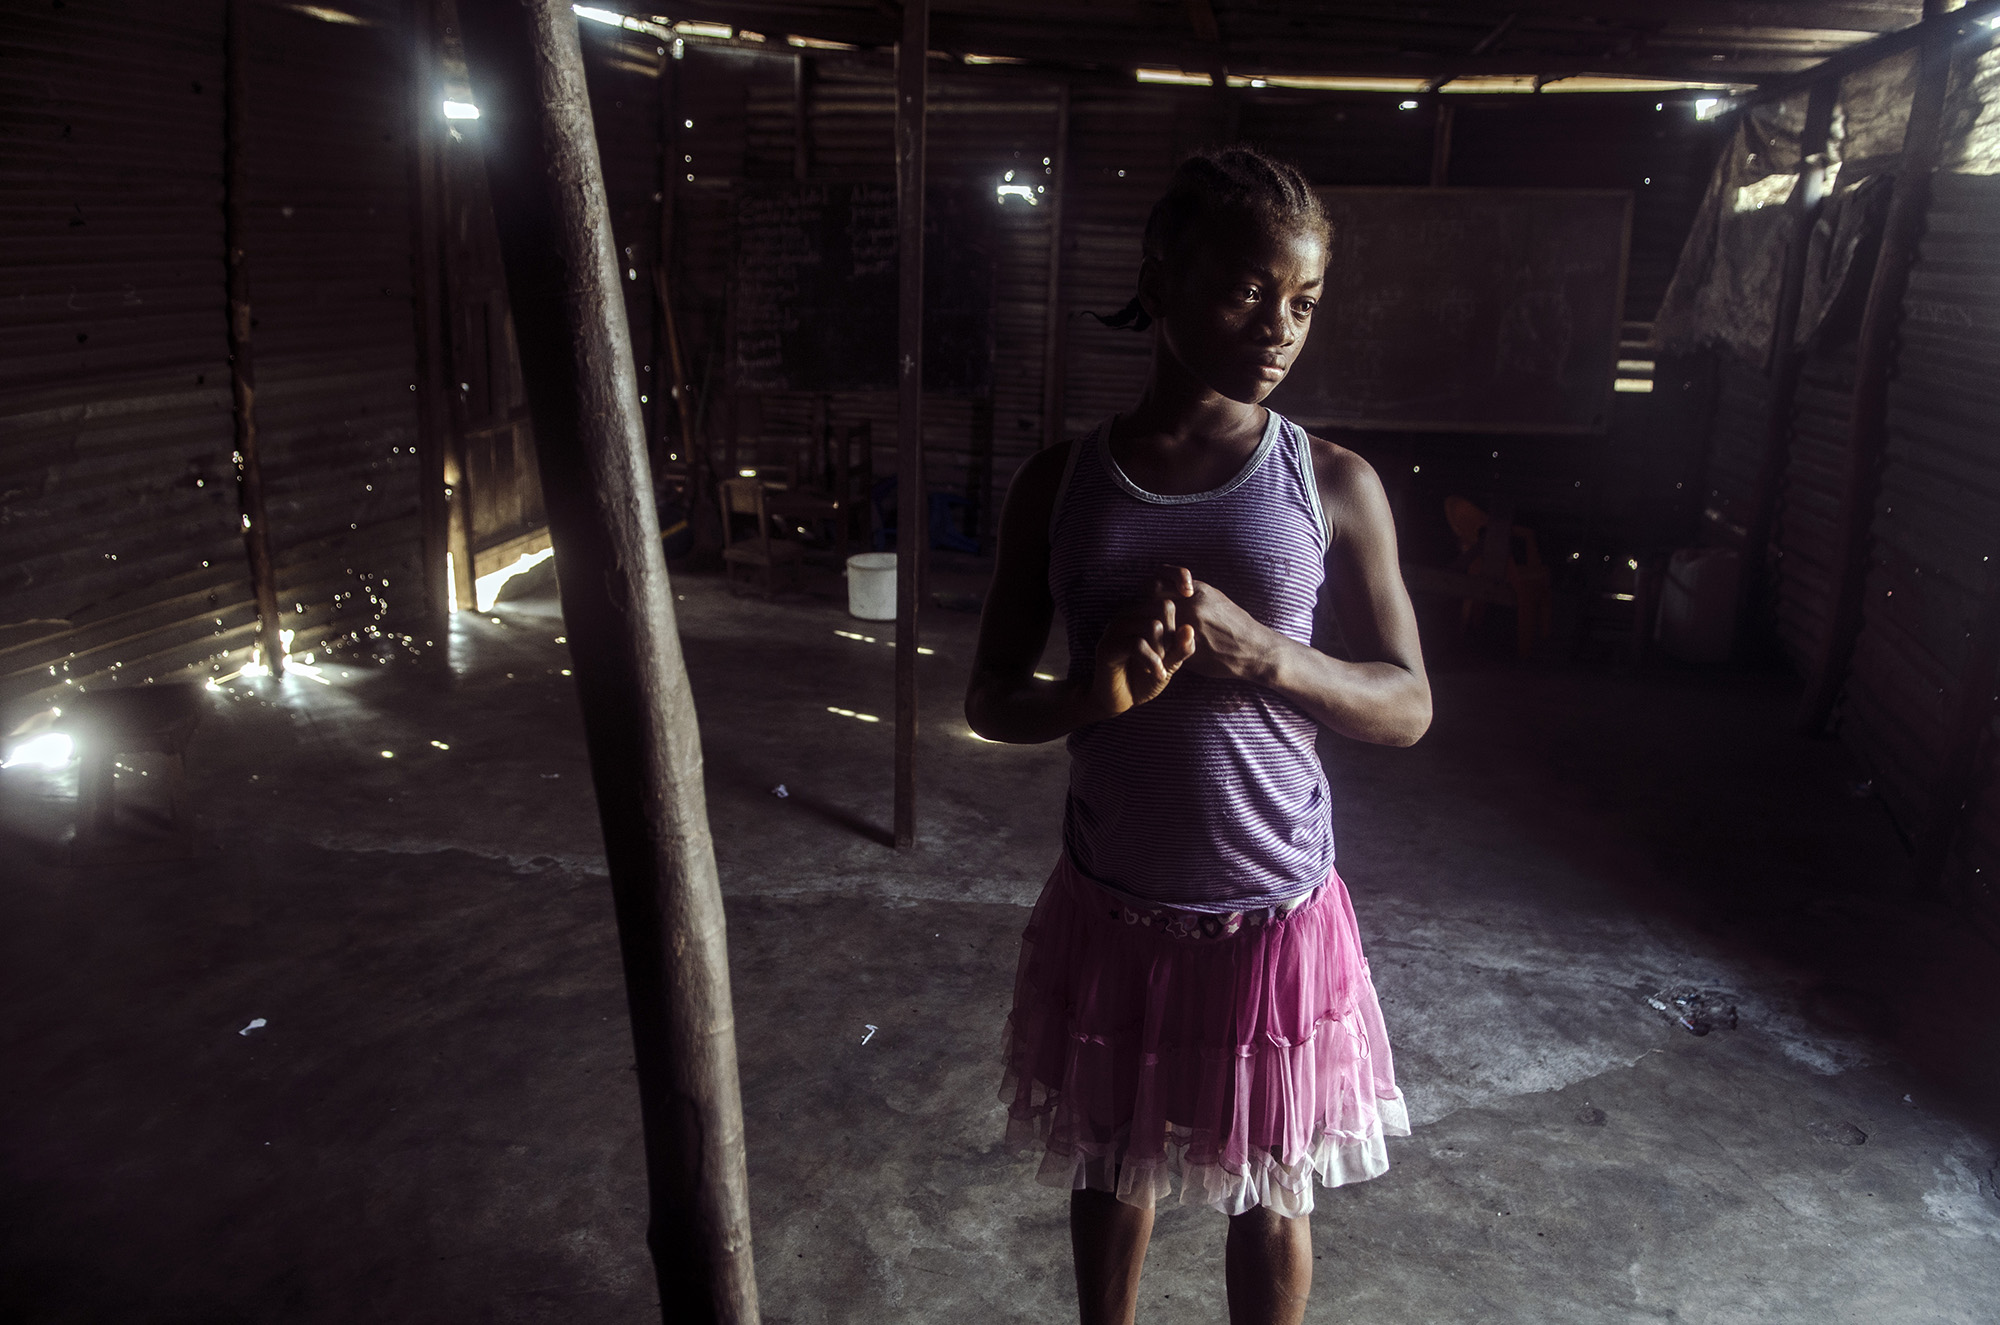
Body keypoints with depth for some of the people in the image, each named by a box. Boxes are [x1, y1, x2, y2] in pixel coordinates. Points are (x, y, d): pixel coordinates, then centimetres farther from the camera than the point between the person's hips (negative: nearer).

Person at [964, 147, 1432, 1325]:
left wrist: (1262, 655, -23)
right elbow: (991, 699, -1)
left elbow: (1407, 706, -4)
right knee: (1109, 1171, 21)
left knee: (1271, 1193, 17)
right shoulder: (1061, 483, -4)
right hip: (1110, 911, 1)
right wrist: (1091, 693, -23)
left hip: (1276, 914, -1)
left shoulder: (1334, 484, -7)